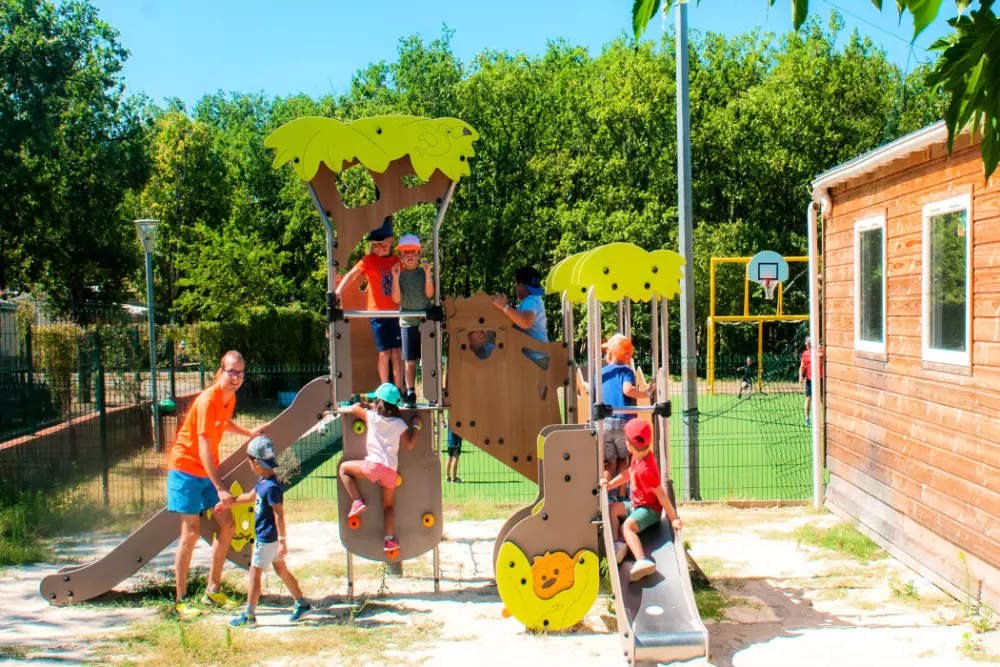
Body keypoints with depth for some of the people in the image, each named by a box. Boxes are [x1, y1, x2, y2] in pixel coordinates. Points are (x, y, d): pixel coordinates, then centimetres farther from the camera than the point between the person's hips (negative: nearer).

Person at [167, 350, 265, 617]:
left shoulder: (230, 398, 2)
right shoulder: (207, 401, -24)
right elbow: (204, 449, -29)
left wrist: (249, 433, 22)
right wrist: (220, 488, -33)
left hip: (208, 470, 8)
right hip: (186, 468, -8)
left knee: (227, 525, 5)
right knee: (191, 532, -10)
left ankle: (213, 591, 16)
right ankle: (180, 601, -2)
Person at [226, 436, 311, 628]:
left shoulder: (272, 487, -23)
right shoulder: (262, 481, 7)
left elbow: (279, 515, -24)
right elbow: (250, 497, 25)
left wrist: (282, 541, -24)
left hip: (267, 538, -10)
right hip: (264, 536, 10)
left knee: (254, 573, -2)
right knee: (281, 569, 15)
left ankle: (249, 616, 5)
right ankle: (302, 604, 22)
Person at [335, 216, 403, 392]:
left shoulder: (396, 260, 9)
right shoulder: (369, 260, -4)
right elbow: (351, 274, -15)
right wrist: (338, 290, -31)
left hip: (395, 312, 4)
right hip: (378, 312, -3)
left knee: (397, 353, 4)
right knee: (384, 353, -1)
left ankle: (399, 391, 10)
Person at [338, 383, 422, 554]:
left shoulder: (371, 416, 4)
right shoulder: (400, 424, 6)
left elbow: (354, 408, 19)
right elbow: (409, 444, 10)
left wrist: (368, 405, 35)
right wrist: (415, 426, 21)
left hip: (372, 465, -3)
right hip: (391, 469, 3)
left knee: (344, 467, 20)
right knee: (389, 505, 17)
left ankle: (357, 502, 6)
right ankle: (389, 539, 9)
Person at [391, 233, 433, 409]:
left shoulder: (424, 272, 3)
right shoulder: (399, 274, 5)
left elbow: (429, 294, -11)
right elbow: (396, 299, -6)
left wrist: (427, 274, -23)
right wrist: (396, 278, -16)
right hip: (407, 322, 1)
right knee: (410, 361, 0)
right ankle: (410, 396, 3)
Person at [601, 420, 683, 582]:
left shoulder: (645, 470, -30)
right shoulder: (638, 457, -2)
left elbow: (661, 494, -28)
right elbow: (629, 473, 17)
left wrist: (673, 518, -26)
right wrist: (610, 484, 7)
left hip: (650, 509, -11)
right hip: (636, 504, 11)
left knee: (627, 526, -33)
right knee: (612, 509, 7)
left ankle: (642, 561, -49)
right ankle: (618, 543, -10)